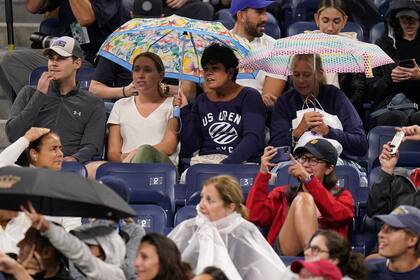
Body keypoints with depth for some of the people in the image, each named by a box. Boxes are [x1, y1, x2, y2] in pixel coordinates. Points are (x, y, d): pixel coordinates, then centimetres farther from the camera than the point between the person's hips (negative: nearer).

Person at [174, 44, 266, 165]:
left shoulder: (249, 97, 4)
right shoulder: (201, 101, 17)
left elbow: (253, 138, -10)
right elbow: (189, 148, 12)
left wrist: (225, 164, -22)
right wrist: (184, 112, 2)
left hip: (241, 162, -3)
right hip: (205, 160, 4)